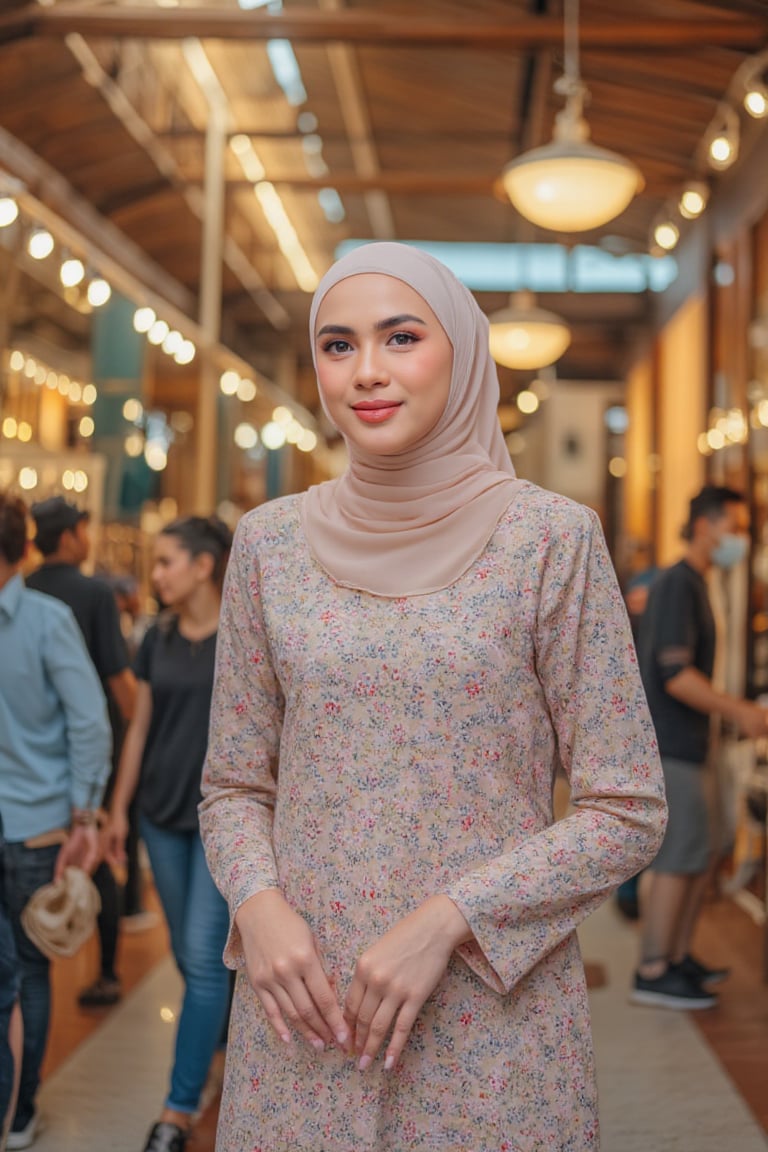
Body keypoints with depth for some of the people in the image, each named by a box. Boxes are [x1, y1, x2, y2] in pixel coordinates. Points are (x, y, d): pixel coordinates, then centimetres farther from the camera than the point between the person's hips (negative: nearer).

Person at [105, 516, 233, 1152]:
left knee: (203, 957, -4)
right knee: (189, 955, 14)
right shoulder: (159, 637, 5)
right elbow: (140, 726, 10)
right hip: (163, 815, 5)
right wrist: (119, 807, 11)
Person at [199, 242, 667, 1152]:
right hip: (303, 1014, 3)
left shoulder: (552, 539, -8)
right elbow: (234, 784, 8)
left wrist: (446, 919, -15)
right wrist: (259, 904, -10)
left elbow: (626, 812, -7)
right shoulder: (268, 542, 1)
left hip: (494, 1010, -2)